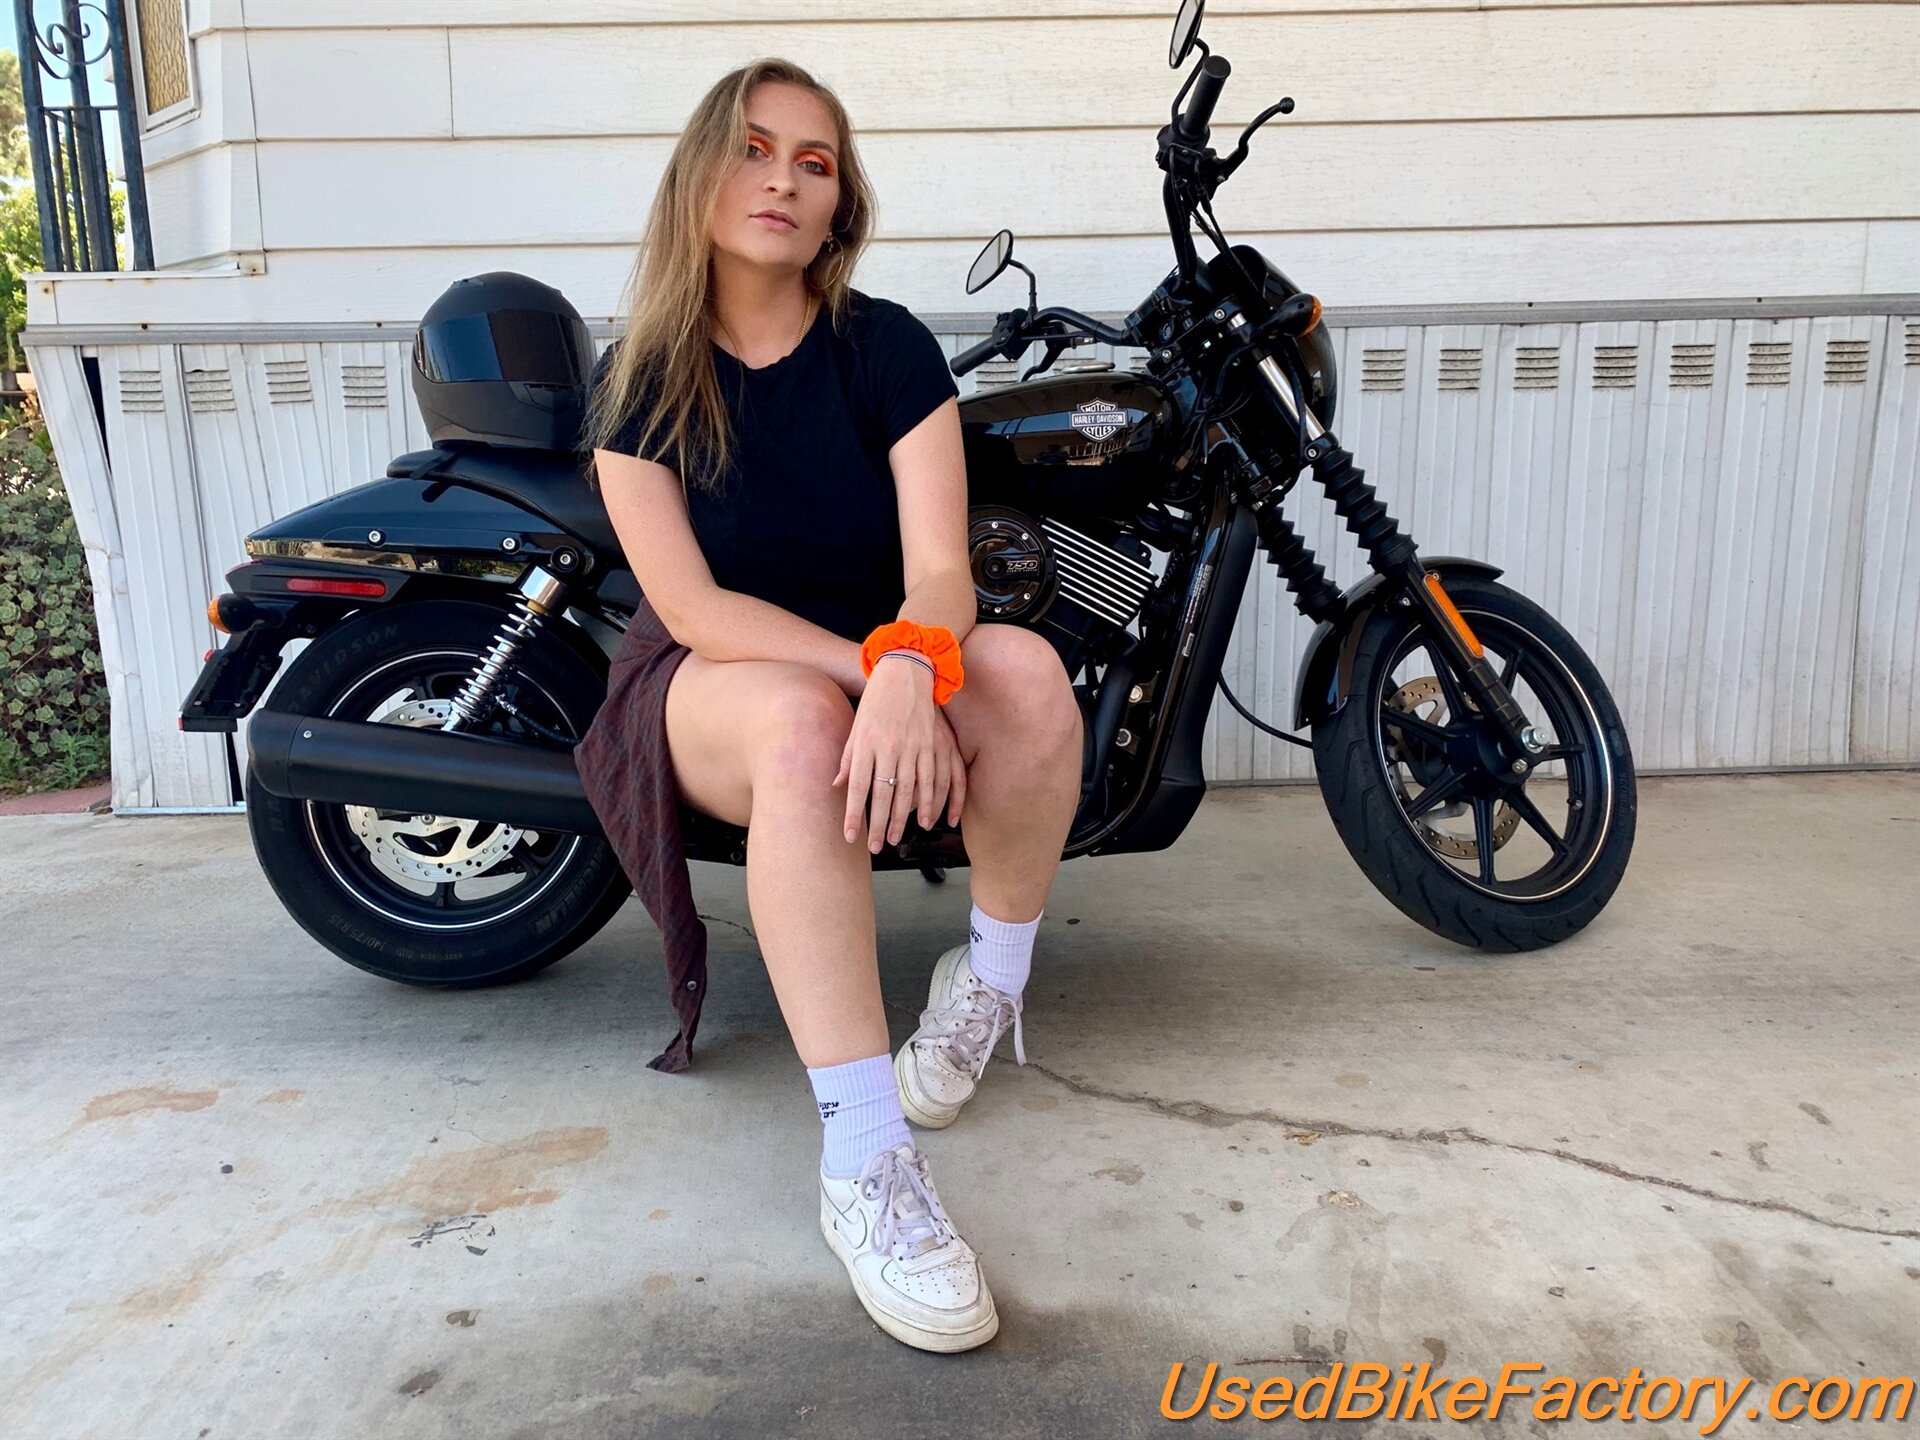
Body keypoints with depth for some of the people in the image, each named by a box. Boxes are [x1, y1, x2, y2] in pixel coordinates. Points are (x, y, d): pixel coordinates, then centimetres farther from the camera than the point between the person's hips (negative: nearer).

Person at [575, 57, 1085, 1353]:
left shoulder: (887, 346, -3)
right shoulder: (640, 378, -3)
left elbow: (939, 563, -15)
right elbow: (693, 604, -13)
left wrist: (911, 669, -39)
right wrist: (870, 669, -26)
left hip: (886, 657, 2)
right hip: (714, 679, -1)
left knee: (1029, 671, -31)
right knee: (804, 722, -38)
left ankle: (992, 979, -7)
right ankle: (866, 1163, -38)